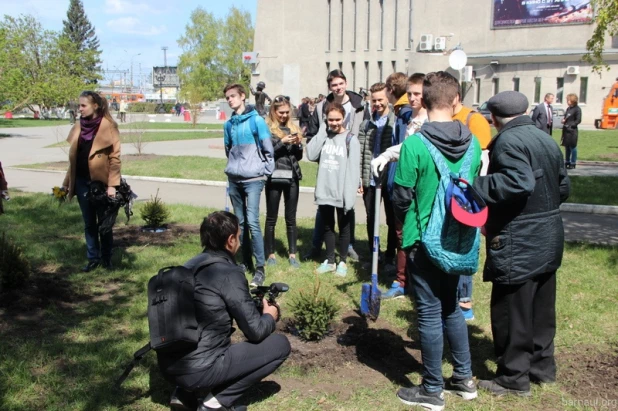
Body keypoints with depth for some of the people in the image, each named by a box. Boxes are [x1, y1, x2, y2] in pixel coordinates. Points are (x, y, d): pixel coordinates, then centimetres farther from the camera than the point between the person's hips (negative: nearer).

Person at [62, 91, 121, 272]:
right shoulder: (79, 127, 7)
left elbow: (114, 157, -11)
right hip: (82, 182, 5)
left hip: (101, 182, -5)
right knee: (89, 223, 12)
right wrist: (67, 182, 12)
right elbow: (73, 157, 13)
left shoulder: (108, 126, -10)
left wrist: (112, 184, -15)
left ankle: (106, 258, 20)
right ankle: (93, 258, 22)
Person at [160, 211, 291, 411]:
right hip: (197, 370, -8)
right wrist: (270, 316, 11)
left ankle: (187, 391, 17)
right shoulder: (229, 273, -15)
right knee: (280, 344, 2)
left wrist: (249, 299, 22)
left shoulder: (191, 265, 7)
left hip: (168, 365, 8)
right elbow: (256, 331, -10)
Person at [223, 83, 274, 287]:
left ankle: (260, 269, -8)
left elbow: (268, 149, -5)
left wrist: (265, 171, -4)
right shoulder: (228, 124, 10)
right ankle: (246, 262, 21)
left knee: (252, 222, -13)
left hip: (253, 178, -6)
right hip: (234, 179, 6)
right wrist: (233, 167, 16)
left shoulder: (256, 120, -6)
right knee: (240, 222, 10)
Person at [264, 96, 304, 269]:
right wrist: (282, 142, -17)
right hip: (274, 177, -4)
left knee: (291, 218, 8)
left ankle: (292, 254, 14)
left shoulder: (293, 128, 12)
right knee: (271, 217, 5)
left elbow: (299, 156, 13)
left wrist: (298, 144, -6)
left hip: (292, 177, 4)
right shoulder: (267, 129, -2)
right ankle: (270, 254, 14)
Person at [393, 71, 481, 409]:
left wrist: (406, 223, 7)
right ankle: (464, 378, 30)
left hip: (424, 240, -5)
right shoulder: (472, 144, -2)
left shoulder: (415, 144, -19)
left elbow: (402, 196, -12)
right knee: (451, 306, 20)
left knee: (430, 313, 4)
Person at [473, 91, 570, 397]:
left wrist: (476, 187, -29)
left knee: (512, 312, 2)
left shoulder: (508, 141, -16)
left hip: (517, 244, -9)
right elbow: (563, 186, 16)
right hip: (548, 239, 9)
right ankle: (542, 365, 32)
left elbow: (518, 182, -31)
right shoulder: (546, 140, 11)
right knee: (541, 308, 19)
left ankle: (514, 378, 12)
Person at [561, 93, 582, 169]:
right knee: (567, 146, 13)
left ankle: (573, 163, 4)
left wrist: (570, 125, -17)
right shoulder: (568, 109, 14)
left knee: (572, 147, -2)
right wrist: (563, 120, 3)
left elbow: (578, 120, -11)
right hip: (566, 130, 8)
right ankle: (567, 162, 22)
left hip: (572, 130, -8)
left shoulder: (577, 109, -9)